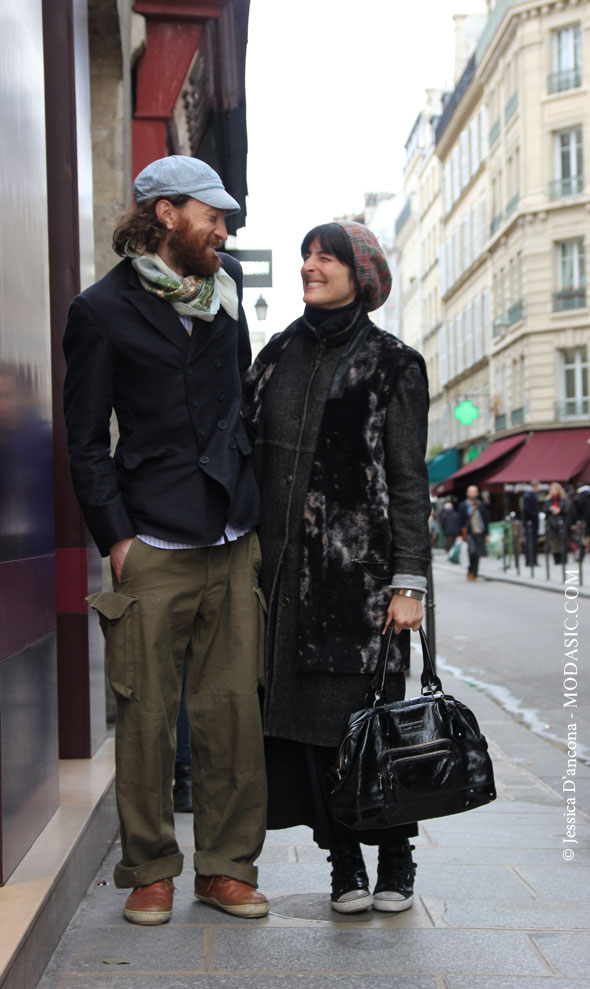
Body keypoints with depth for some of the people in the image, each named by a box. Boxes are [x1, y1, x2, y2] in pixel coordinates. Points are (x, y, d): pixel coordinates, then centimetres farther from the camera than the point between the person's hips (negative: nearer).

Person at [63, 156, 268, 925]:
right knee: (149, 711, 0)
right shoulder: (103, 310, 0)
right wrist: (115, 536, -7)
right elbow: (87, 440, 0)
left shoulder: (227, 284, 13)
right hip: (155, 544, -4)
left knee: (233, 705, 4)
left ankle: (227, 865, 16)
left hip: (233, 540, 4)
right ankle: (151, 870, 14)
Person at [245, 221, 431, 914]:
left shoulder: (391, 363, 1)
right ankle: (344, 864, 16)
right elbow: (252, 455, 15)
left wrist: (409, 583, -8)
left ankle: (395, 863, 16)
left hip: (361, 562, -4)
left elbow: (408, 480, -2)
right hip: (288, 564, 4)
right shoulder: (278, 354, 14)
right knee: (308, 714, 4)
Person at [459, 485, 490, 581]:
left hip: (480, 533, 2)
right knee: (472, 551, -19)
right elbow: (461, 521, 4)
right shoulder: (463, 505, 5)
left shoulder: (481, 505, 9)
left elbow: (486, 520, 12)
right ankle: (470, 571, 0)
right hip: (469, 533, -2)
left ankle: (474, 574, 13)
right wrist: (462, 534, -2)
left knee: (477, 554, 3)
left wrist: (487, 533, 7)